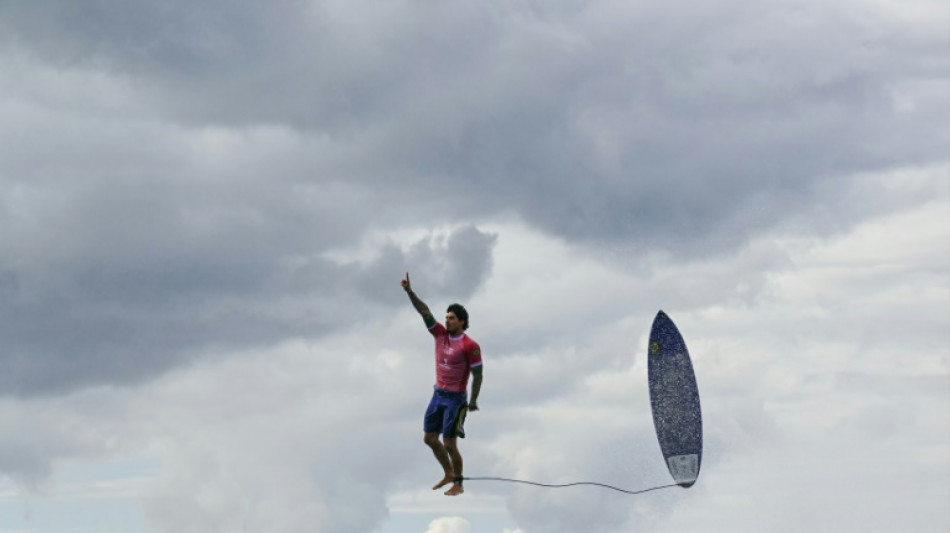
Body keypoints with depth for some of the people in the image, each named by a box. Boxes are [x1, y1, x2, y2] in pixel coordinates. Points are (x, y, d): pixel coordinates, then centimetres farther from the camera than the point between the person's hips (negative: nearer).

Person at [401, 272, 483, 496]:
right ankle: (449, 474, 29)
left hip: (456, 398, -7)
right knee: (429, 438, 12)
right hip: (438, 394, 7)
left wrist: (473, 401, -12)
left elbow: (477, 374, -11)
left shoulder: (470, 346, -14)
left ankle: (458, 484, 11)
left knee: (449, 444, -5)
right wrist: (410, 292, -15)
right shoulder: (441, 334, 2)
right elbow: (425, 311, -4)